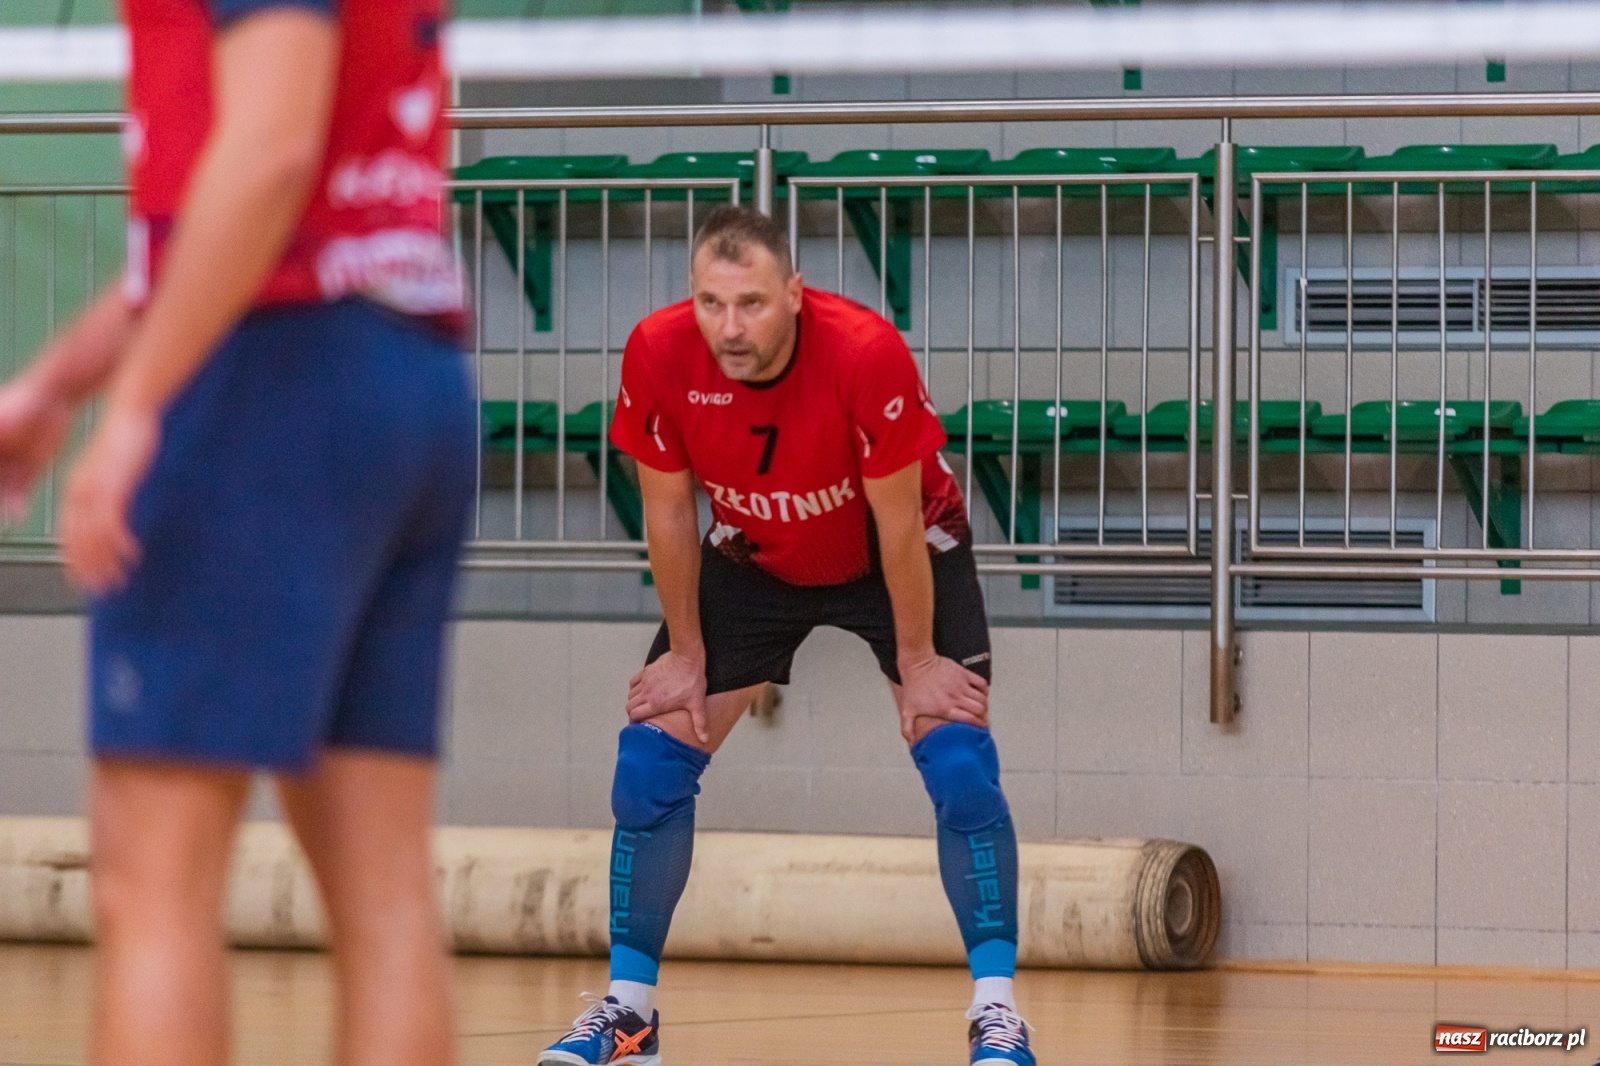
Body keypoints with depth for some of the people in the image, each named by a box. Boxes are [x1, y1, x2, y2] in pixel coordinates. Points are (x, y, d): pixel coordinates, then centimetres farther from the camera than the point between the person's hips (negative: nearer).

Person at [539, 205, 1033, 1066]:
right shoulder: (658, 356, -27)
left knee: (959, 763, -17)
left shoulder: (866, 354, -36)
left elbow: (897, 523, -24)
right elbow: (669, 513, -12)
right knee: (651, 761, -4)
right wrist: (686, 654, -5)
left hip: (901, 555, -3)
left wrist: (916, 661, -16)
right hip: (754, 561, 3)